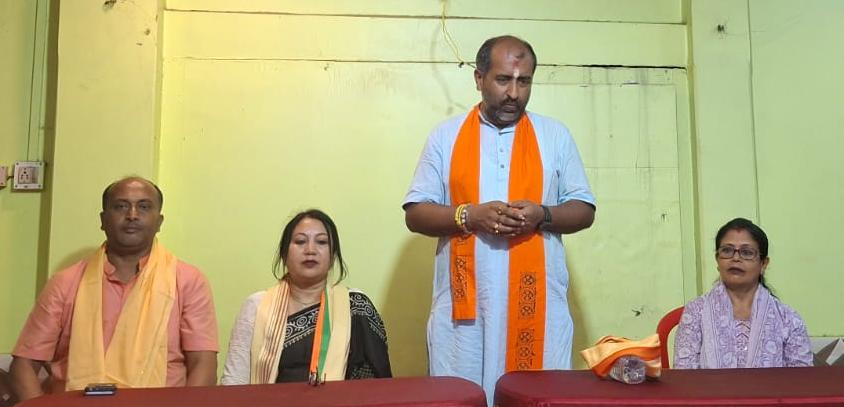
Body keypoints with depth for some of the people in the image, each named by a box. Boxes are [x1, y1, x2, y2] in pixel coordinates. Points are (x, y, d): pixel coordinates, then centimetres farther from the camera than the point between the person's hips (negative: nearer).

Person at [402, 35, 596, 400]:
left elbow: (584, 211, 10)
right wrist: (467, 215, -13)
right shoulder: (445, 136, 7)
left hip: (538, 302, 1)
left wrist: (542, 215, -11)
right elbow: (415, 213, 4)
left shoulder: (555, 135, 10)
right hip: (463, 303, 0)